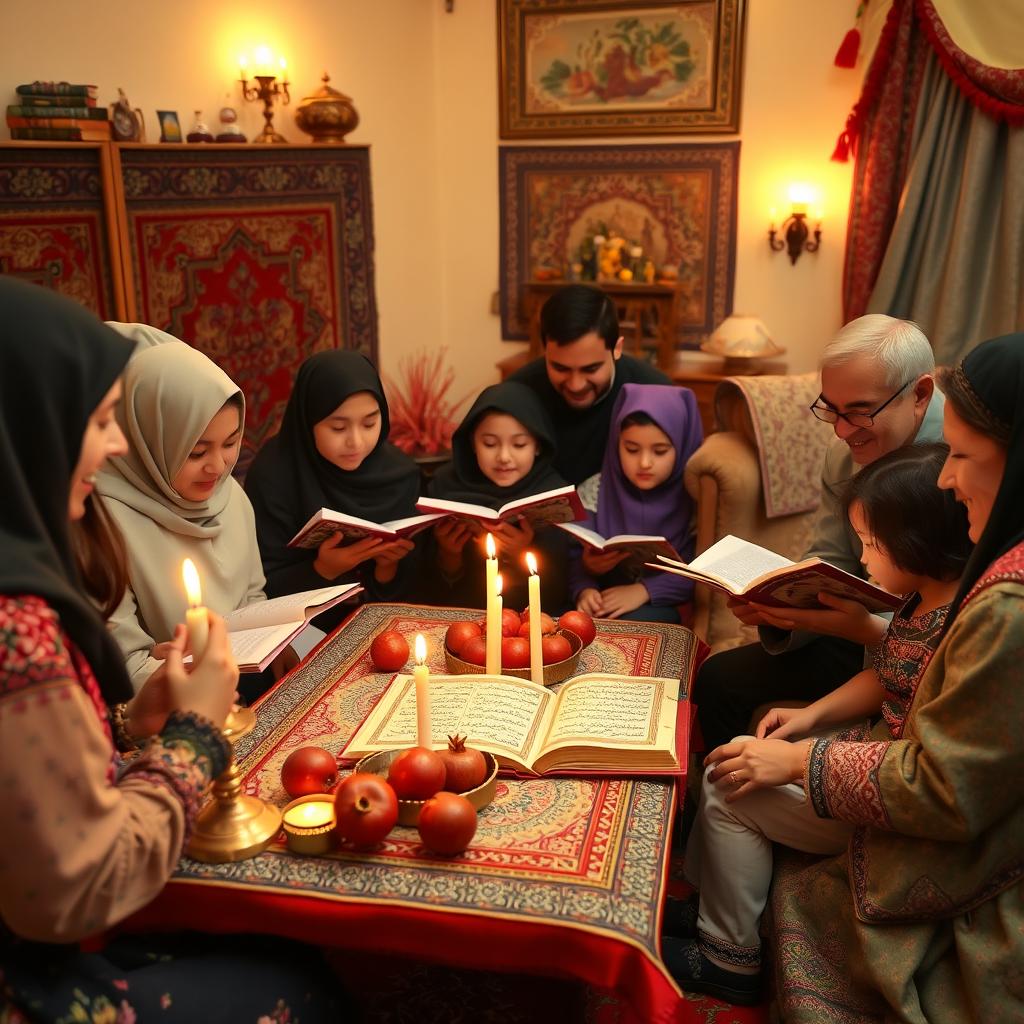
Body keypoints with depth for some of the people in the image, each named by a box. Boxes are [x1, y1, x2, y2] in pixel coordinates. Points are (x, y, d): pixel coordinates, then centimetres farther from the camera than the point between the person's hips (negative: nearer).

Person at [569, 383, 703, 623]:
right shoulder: (595, 492, 1)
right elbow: (573, 557, 1)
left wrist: (645, 590, -22)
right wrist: (584, 589, -21)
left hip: (668, 610, -2)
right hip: (605, 608, 2)